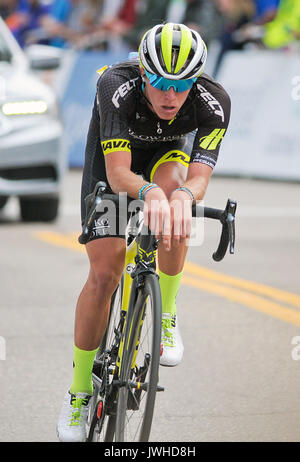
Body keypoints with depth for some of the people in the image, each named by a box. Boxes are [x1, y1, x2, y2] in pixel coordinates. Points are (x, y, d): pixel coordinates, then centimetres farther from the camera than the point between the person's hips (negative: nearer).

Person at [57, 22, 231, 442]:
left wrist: (183, 194, -63)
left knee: (173, 186, -35)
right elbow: (118, 174, -44)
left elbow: (199, 178, -39)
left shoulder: (213, 103, -33)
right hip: (113, 156, -1)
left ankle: (165, 316, -14)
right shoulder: (116, 87, -38)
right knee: (104, 273, -14)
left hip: (170, 151, 1)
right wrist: (148, 193, -67)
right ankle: (80, 389, 4)